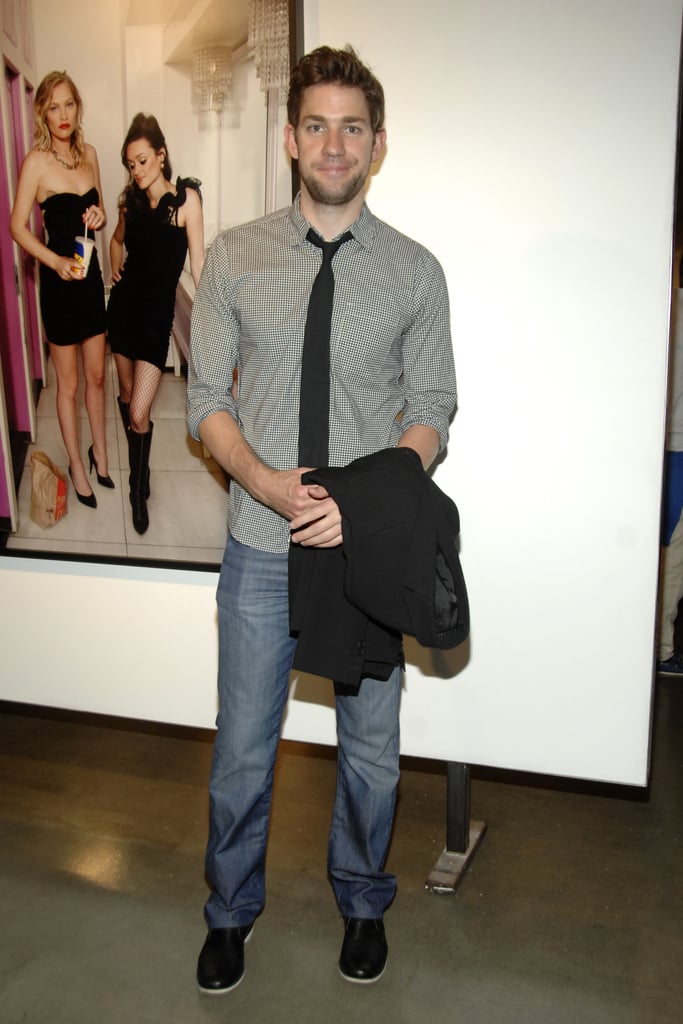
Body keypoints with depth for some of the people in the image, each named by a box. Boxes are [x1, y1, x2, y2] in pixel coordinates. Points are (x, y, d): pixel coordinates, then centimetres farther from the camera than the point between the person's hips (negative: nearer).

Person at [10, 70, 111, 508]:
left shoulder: (88, 153, 5)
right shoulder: (37, 161, -13)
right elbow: (17, 226, -13)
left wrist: (100, 216, -6)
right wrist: (55, 261, -26)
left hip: (91, 274, 6)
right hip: (60, 280, -6)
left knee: (97, 375, 17)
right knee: (68, 383, 7)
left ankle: (100, 452, 35)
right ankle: (77, 466, 22)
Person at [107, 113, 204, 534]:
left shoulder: (186, 197, -9)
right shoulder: (132, 200, 7)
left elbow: (198, 262, -13)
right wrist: (115, 271, 10)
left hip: (157, 312, -5)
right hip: (124, 303, 5)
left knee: (139, 412, -8)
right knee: (127, 394, 15)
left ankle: (139, 490, 12)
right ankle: (137, 463, 36)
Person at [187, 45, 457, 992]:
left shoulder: (415, 271, 1)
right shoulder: (234, 257, 1)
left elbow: (433, 412, 1)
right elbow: (206, 393, 1)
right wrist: (261, 479, -17)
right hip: (263, 545, 0)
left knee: (370, 749, 15)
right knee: (244, 746, 13)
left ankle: (363, 904, 42)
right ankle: (232, 912, 39)